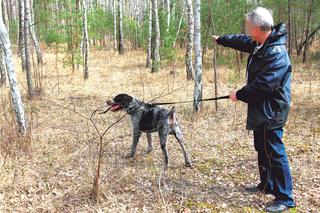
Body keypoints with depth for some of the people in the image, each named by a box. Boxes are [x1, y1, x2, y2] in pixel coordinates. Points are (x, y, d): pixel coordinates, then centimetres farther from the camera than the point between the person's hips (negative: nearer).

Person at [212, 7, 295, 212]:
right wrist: (221, 39, 39)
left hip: (271, 112, -10)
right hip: (261, 110, 10)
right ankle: (267, 184, 37)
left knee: (275, 153, -4)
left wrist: (239, 95, -14)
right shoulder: (260, 44, 5)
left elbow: (262, 86, -28)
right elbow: (242, 41, 26)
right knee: (262, 149, 21)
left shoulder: (276, 53, -26)